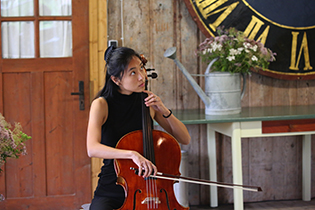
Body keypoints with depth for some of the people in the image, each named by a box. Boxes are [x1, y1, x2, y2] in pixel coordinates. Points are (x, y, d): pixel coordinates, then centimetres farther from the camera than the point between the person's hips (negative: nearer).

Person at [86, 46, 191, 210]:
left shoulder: (148, 100, 6)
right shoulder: (101, 104, -7)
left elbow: (185, 139, 8)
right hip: (110, 193, -3)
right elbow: (93, 148, -23)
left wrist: (164, 111, -8)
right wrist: (132, 154, -36)